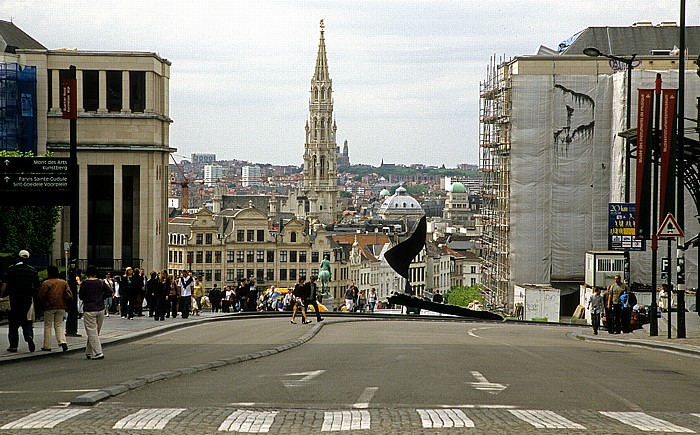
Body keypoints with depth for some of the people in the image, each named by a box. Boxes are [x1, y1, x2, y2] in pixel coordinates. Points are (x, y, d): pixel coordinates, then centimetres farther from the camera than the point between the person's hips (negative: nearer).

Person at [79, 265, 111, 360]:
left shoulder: (85, 283, -10)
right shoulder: (100, 282, 1)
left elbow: (81, 296, -3)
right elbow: (109, 292, 1)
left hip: (89, 310, -5)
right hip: (100, 309, 5)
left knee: (92, 332, -2)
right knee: (96, 332, 13)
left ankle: (98, 353, -10)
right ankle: (89, 352, 20)